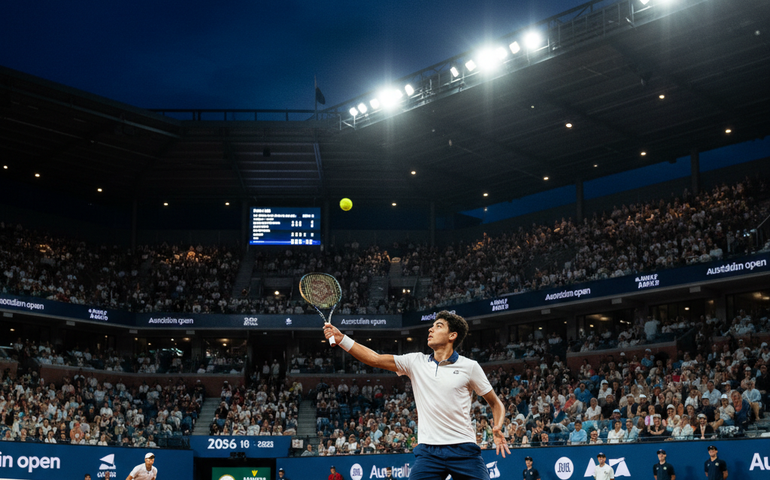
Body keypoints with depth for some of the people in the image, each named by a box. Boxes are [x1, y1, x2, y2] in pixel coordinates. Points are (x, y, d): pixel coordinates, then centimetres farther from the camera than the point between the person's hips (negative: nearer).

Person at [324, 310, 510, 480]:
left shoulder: (469, 366, 1)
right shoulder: (416, 362, 8)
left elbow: (495, 403, 9)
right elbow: (375, 359, 2)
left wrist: (498, 428, -10)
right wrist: (341, 338, -6)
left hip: (463, 450, -1)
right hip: (428, 450, 2)